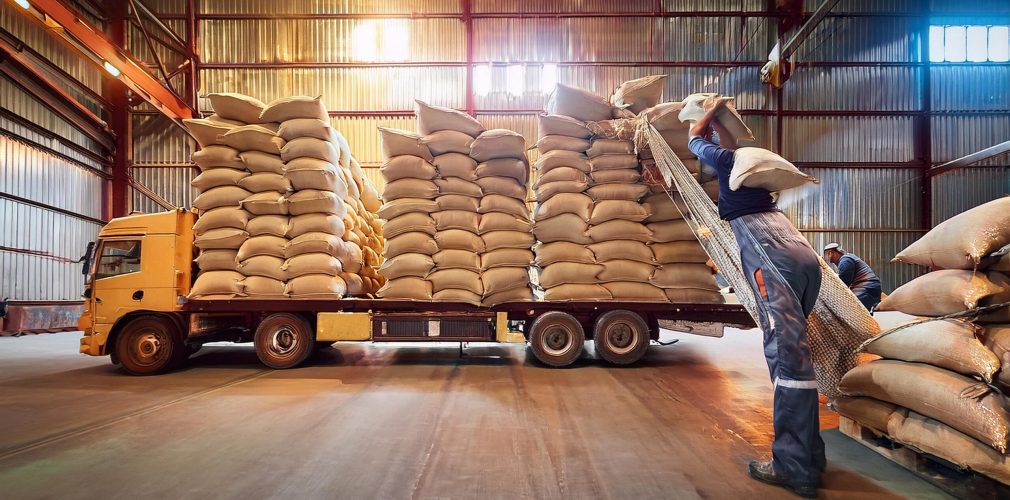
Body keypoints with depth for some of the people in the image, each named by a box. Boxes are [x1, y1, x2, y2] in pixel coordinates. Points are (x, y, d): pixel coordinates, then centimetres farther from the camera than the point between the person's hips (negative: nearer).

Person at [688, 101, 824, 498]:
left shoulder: (725, 159, 14)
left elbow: (695, 138, 34)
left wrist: (713, 110, 48)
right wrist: (718, 121, 63)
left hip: (774, 258, -8)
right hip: (806, 255, 8)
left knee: (787, 353, -12)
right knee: (790, 349, 12)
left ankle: (795, 468, -9)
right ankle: (805, 457, 17)